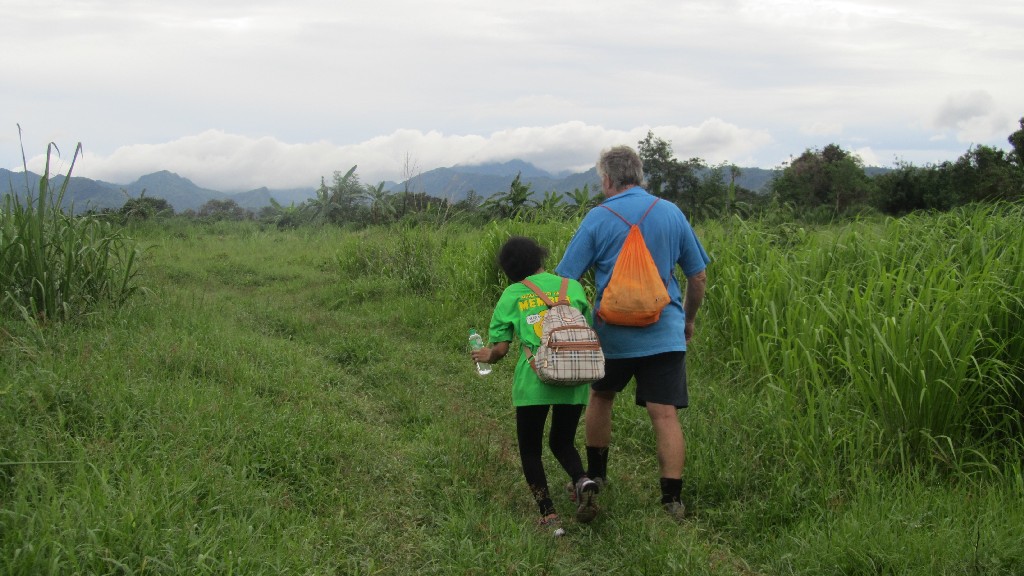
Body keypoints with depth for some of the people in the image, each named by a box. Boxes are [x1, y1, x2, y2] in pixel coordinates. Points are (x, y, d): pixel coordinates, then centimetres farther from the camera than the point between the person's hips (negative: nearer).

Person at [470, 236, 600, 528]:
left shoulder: (511, 295, 6)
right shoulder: (572, 286, 11)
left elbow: (500, 348, 3)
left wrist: (487, 355, 25)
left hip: (533, 381, -2)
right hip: (573, 380, 2)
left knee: (530, 449, 14)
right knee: (562, 443, 21)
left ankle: (547, 513, 0)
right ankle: (582, 481, -8)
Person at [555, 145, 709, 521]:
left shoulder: (598, 218, -4)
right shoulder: (671, 213, 4)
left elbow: (566, 278, -5)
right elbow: (698, 276, 10)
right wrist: (689, 320, 24)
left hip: (613, 334, -1)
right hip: (665, 333, 1)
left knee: (600, 397, 22)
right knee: (665, 414, -2)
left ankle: (595, 476, 32)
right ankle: (673, 500, -5)